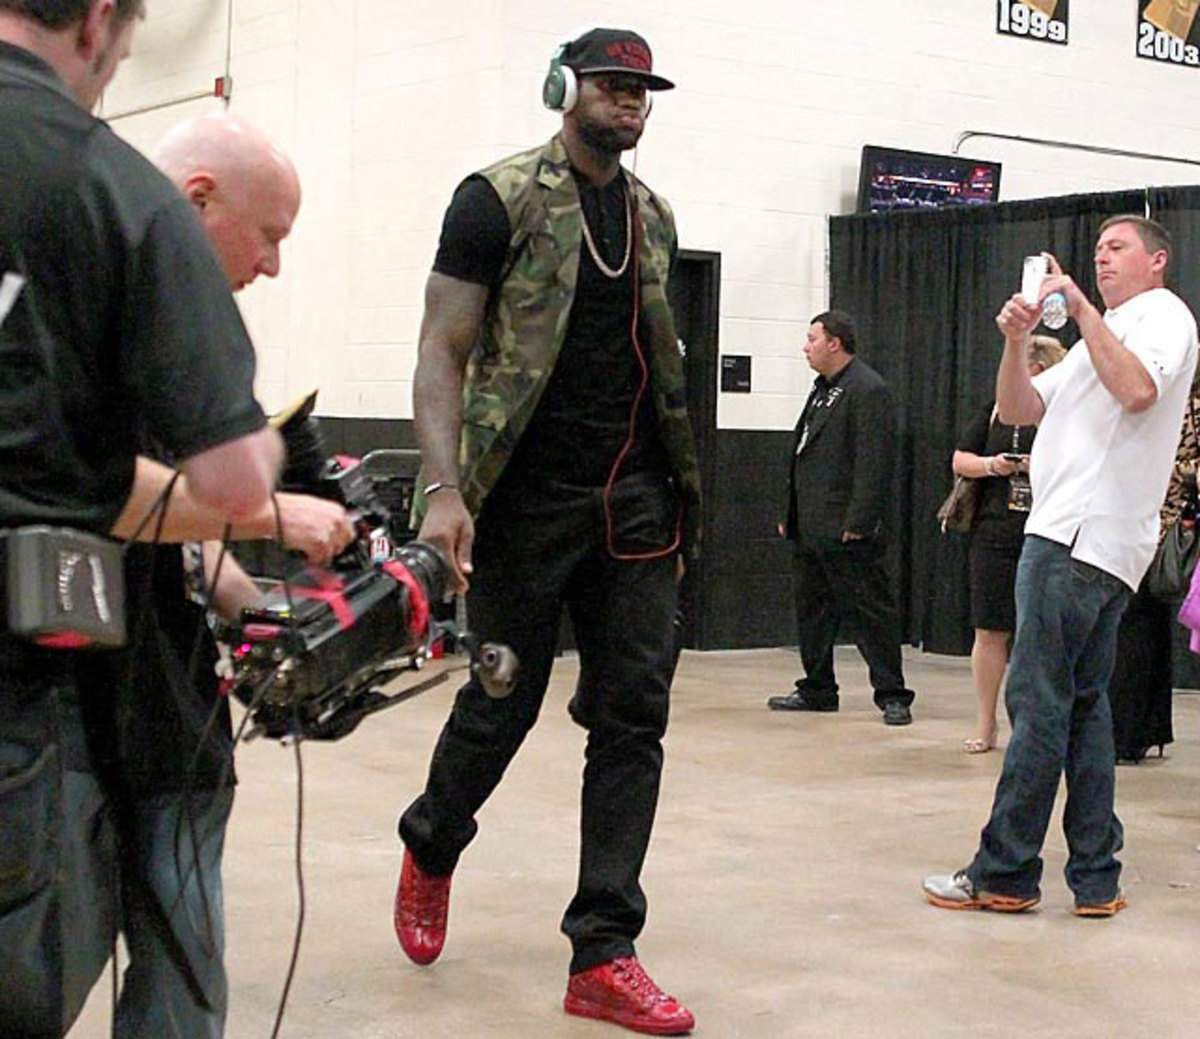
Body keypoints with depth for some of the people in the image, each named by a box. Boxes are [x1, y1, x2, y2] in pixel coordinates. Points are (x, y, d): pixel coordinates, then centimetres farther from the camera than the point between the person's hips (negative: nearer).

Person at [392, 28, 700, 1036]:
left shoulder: (654, 216, 13)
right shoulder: (499, 198, -4)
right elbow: (442, 352, -9)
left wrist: (676, 497, 15)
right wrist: (443, 487, -21)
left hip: (635, 500, 5)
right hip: (530, 497, -5)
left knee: (633, 718, -1)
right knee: (501, 704, 6)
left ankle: (603, 954, 4)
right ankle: (431, 848, 37)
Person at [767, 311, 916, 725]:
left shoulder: (868, 391, -13)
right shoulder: (823, 388, 18)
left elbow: (875, 463, -19)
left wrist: (859, 522, -23)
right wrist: (789, 514, 19)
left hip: (846, 532, -10)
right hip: (811, 528, 10)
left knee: (870, 612, -3)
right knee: (812, 609, 15)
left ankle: (892, 695, 3)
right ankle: (817, 690, 25)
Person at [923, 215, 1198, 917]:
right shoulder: (1103, 335, 31)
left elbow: (1138, 390, -22)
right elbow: (1019, 410, 20)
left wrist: (1084, 310, -16)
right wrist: (1017, 343, 2)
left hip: (1080, 539, -10)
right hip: (1082, 537, 10)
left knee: (1038, 701, -10)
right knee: (1084, 704, 8)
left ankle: (1004, 874, -7)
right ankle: (1096, 879, 10)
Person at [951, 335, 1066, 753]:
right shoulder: (996, 412, 12)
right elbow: (959, 461, 13)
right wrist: (990, 465, -6)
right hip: (995, 535, 2)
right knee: (990, 632, 4)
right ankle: (985, 726, 13)